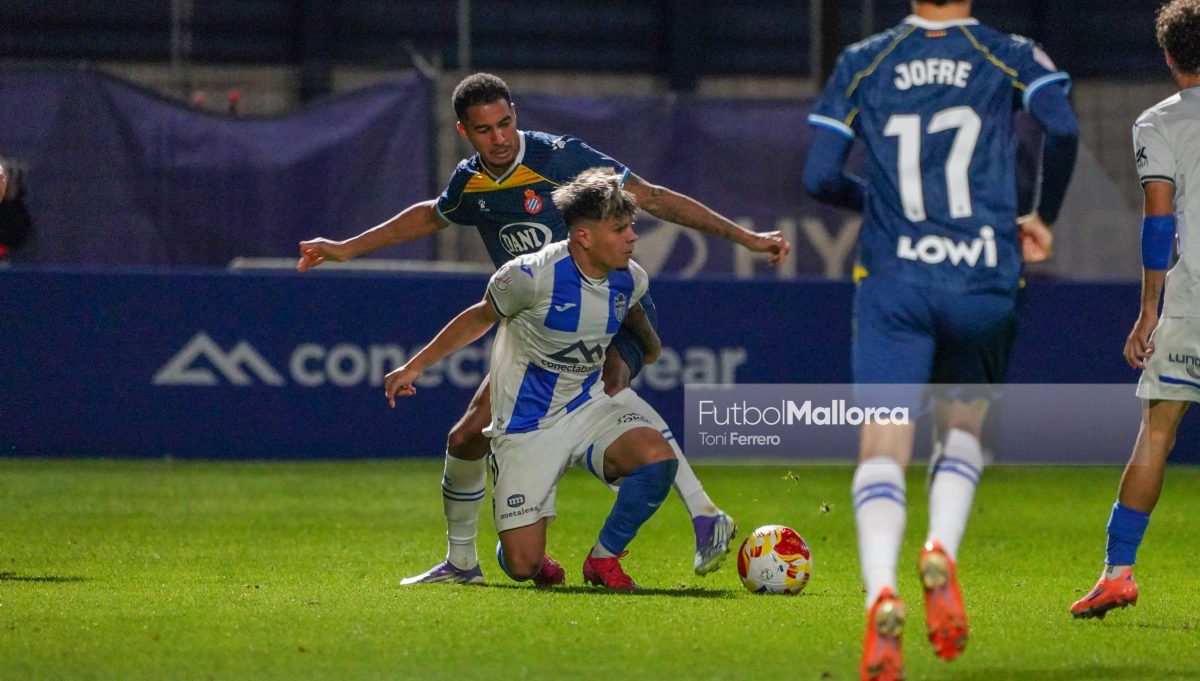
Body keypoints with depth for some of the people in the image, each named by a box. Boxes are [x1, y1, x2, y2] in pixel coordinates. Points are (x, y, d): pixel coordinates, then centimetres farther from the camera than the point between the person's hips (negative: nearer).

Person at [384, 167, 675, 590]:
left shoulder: (629, 279, -6)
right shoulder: (532, 276, -20)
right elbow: (482, 317, 0)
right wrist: (415, 366, 6)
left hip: (587, 408, 4)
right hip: (527, 425, -4)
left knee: (657, 458, -29)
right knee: (522, 567, -9)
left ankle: (603, 558, -4)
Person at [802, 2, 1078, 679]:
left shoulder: (863, 63, 9)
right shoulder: (1011, 58, 5)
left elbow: (819, 176, 5)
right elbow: (1063, 127, -11)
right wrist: (1044, 219, 5)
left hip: (892, 285, 0)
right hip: (984, 286, 0)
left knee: (884, 446, -6)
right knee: (963, 430, 21)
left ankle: (882, 592, -30)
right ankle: (941, 554, -7)